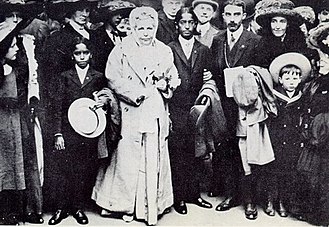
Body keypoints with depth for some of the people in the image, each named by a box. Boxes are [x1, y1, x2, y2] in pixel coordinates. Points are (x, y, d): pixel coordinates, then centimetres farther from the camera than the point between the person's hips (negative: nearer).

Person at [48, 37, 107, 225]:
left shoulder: (98, 77, 7)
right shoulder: (65, 77, 7)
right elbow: (58, 107, 2)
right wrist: (58, 134, -4)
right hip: (67, 131, 0)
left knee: (85, 171, 4)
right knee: (62, 170, -1)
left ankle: (79, 208, 17)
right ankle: (62, 208, 13)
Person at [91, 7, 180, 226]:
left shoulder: (165, 51, 11)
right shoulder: (122, 50, 1)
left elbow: (174, 80, 13)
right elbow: (113, 78, -7)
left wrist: (165, 83, -9)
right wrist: (136, 93, -15)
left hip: (157, 115, 3)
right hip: (131, 114, -3)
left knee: (155, 160, 7)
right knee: (129, 159, 2)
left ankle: (153, 205, 19)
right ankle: (128, 206, 16)